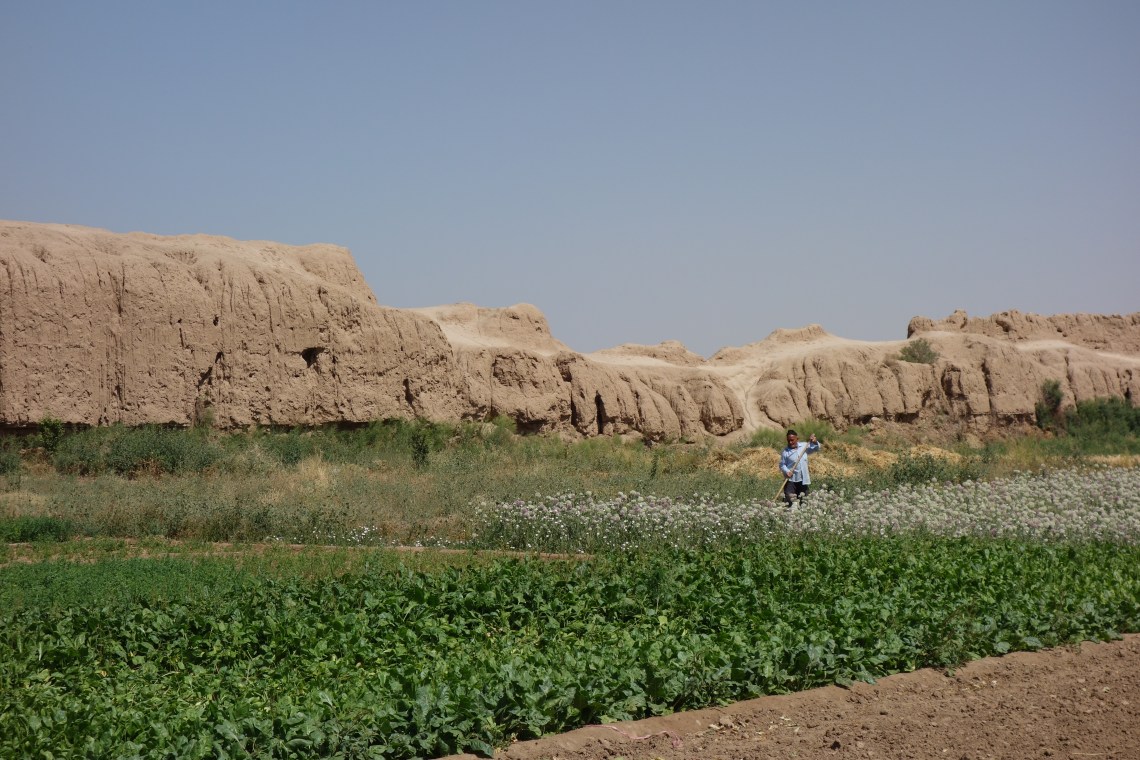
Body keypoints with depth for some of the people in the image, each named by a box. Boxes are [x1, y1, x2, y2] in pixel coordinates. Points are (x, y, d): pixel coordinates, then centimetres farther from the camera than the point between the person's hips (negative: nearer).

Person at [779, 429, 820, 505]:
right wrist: (787, 471, -21)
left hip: (803, 479, 3)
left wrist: (814, 442, -15)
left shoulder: (804, 446, 4)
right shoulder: (785, 452, -5)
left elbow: (816, 448, 6)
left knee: (802, 500, 13)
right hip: (791, 480, -3)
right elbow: (782, 465, -2)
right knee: (789, 500, -12)